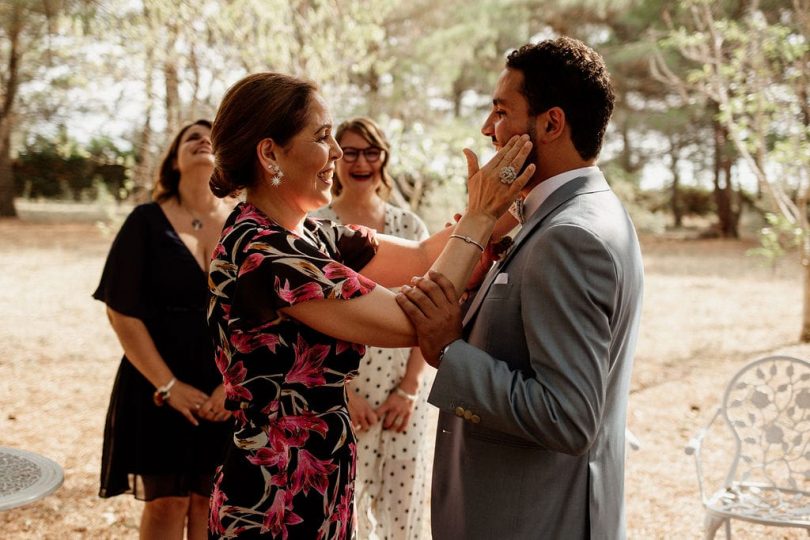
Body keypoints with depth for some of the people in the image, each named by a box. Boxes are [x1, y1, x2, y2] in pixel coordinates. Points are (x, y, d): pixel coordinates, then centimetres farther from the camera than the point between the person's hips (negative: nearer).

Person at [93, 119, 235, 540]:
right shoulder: (146, 222, -2)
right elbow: (122, 311, -6)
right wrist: (167, 385, -11)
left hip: (230, 391, 1)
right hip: (161, 387, -1)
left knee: (210, 501, 9)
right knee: (166, 501, 4)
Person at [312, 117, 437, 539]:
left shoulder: (410, 225, 6)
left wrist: (411, 388, -4)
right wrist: (343, 392, -10)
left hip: (406, 390, 3)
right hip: (341, 389, -2)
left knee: (405, 505, 6)